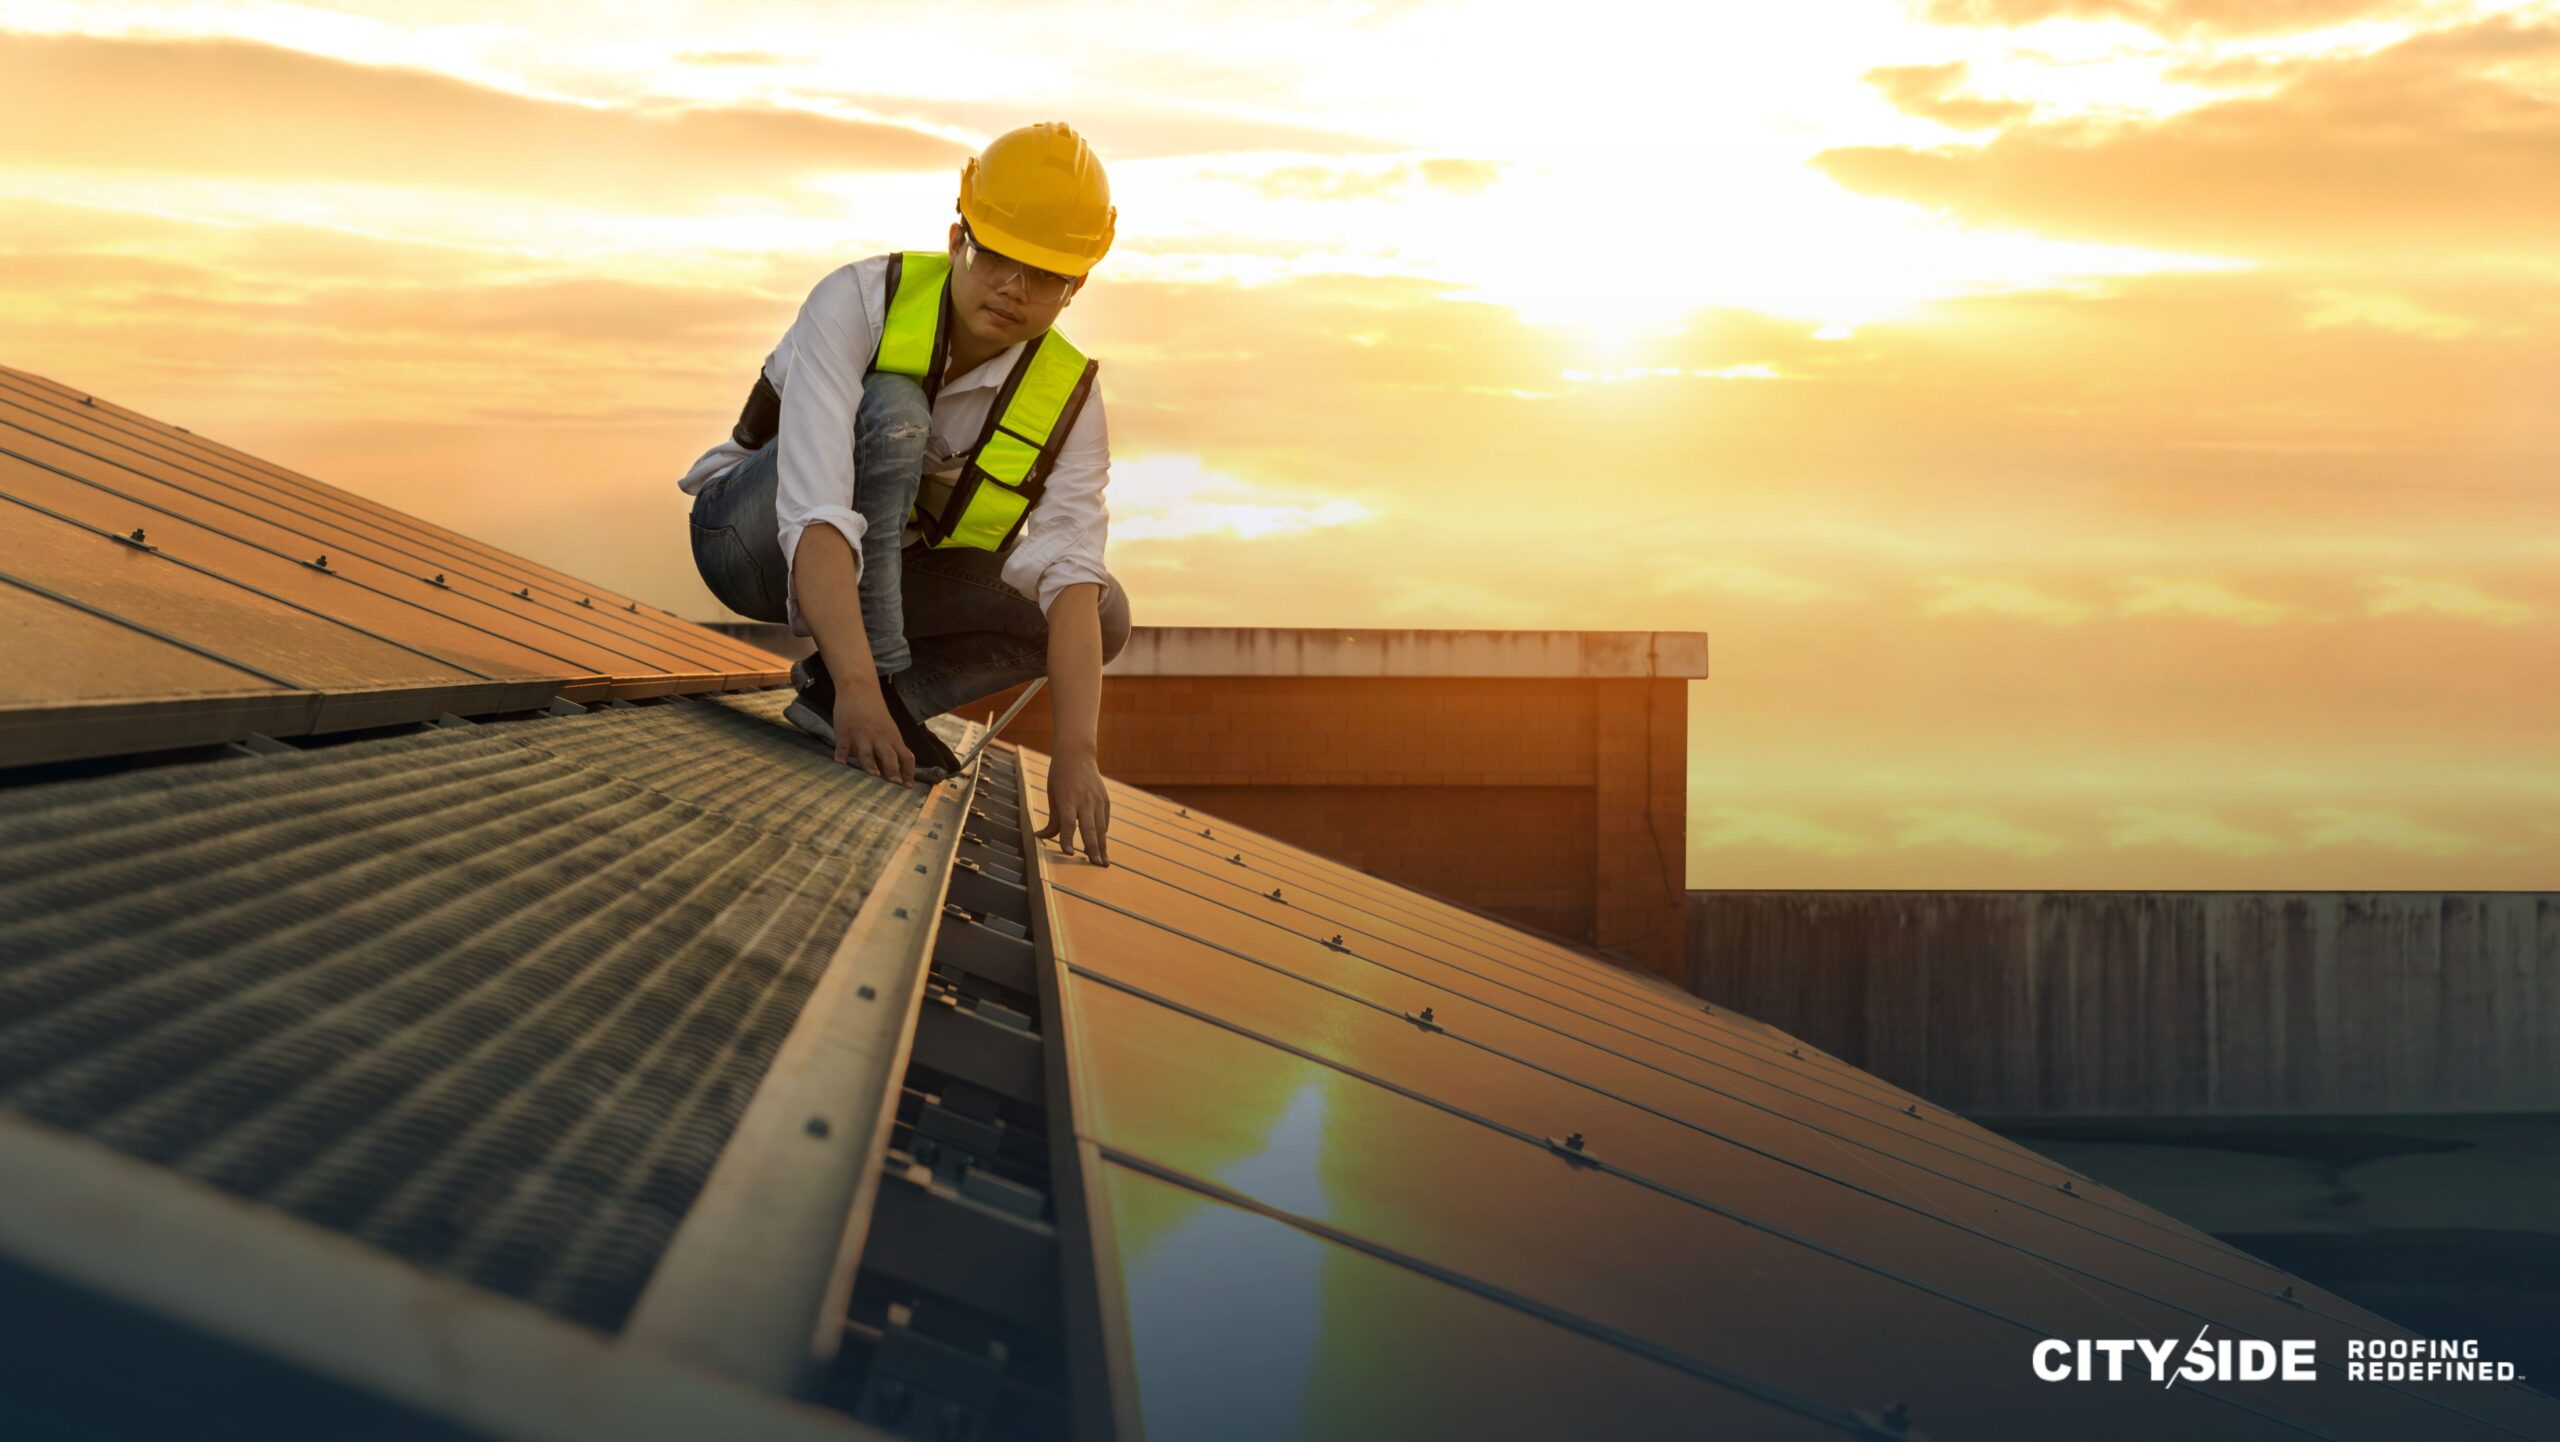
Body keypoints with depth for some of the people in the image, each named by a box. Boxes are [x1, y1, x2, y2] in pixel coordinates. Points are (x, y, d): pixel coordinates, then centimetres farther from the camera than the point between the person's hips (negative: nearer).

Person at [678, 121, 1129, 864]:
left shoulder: (1066, 398, -17)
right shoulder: (860, 302, -29)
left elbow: (1072, 579, -28)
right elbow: (817, 516, -41)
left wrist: (1076, 751, -42)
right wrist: (860, 687, -53)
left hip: (881, 575, 5)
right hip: (753, 536, -5)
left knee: (1104, 616, -13)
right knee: (892, 410, -33)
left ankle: (832, 690, -9)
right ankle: (850, 689, -32)